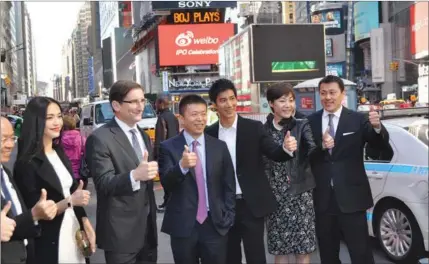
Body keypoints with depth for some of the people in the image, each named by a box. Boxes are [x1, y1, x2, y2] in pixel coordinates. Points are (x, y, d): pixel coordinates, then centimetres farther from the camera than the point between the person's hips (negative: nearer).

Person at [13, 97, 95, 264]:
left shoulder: (59, 153, 7)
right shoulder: (27, 163, -15)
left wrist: (86, 225, 2)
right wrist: (70, 201, -27)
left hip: (74, 231, 7)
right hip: (50, 242, -7)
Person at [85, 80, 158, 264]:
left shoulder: (143, 136, 12)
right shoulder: (100, 138, -14)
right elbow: (104, 183, -23)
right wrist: (134, 175, -37)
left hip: (148, 228, 7)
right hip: (120, 232, -7)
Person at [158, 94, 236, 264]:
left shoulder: (219, 147, 6)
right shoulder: (169, 147, -2)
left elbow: (229, 185, 10)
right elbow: (166, 183, -12)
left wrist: (228, 217, 3)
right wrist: (182, 166, -30)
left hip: (215, 224, 2)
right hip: (182, 225, -1)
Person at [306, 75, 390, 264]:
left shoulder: (358, 119, -2)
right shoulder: (311, 121, 4)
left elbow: (381, 144, -11)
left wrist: (377, 127, -33)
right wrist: (321, 146, -21)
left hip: (351, 196, -2)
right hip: (322, 198, 3)